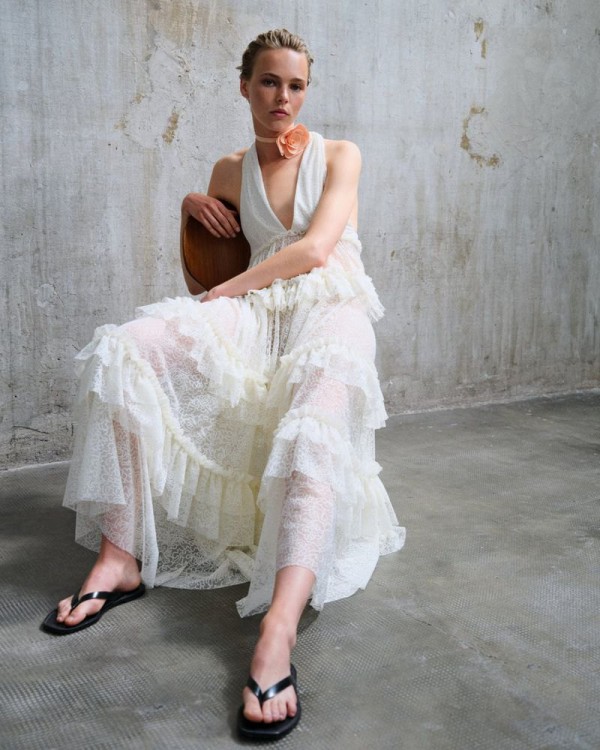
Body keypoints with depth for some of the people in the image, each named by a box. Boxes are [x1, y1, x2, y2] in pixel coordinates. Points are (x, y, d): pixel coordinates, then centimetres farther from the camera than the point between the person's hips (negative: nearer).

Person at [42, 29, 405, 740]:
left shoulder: (338, 155, 9)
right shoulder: (230, 171, 19)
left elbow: (314, 248, -7)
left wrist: (229, 290, -8)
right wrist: (192, 206, 12)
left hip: (328, 304, -3)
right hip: (256, 312, 3)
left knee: (321, 409, -39)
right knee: (124, 347, -25)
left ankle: (278, 630, -54)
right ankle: (120, 556, -24)